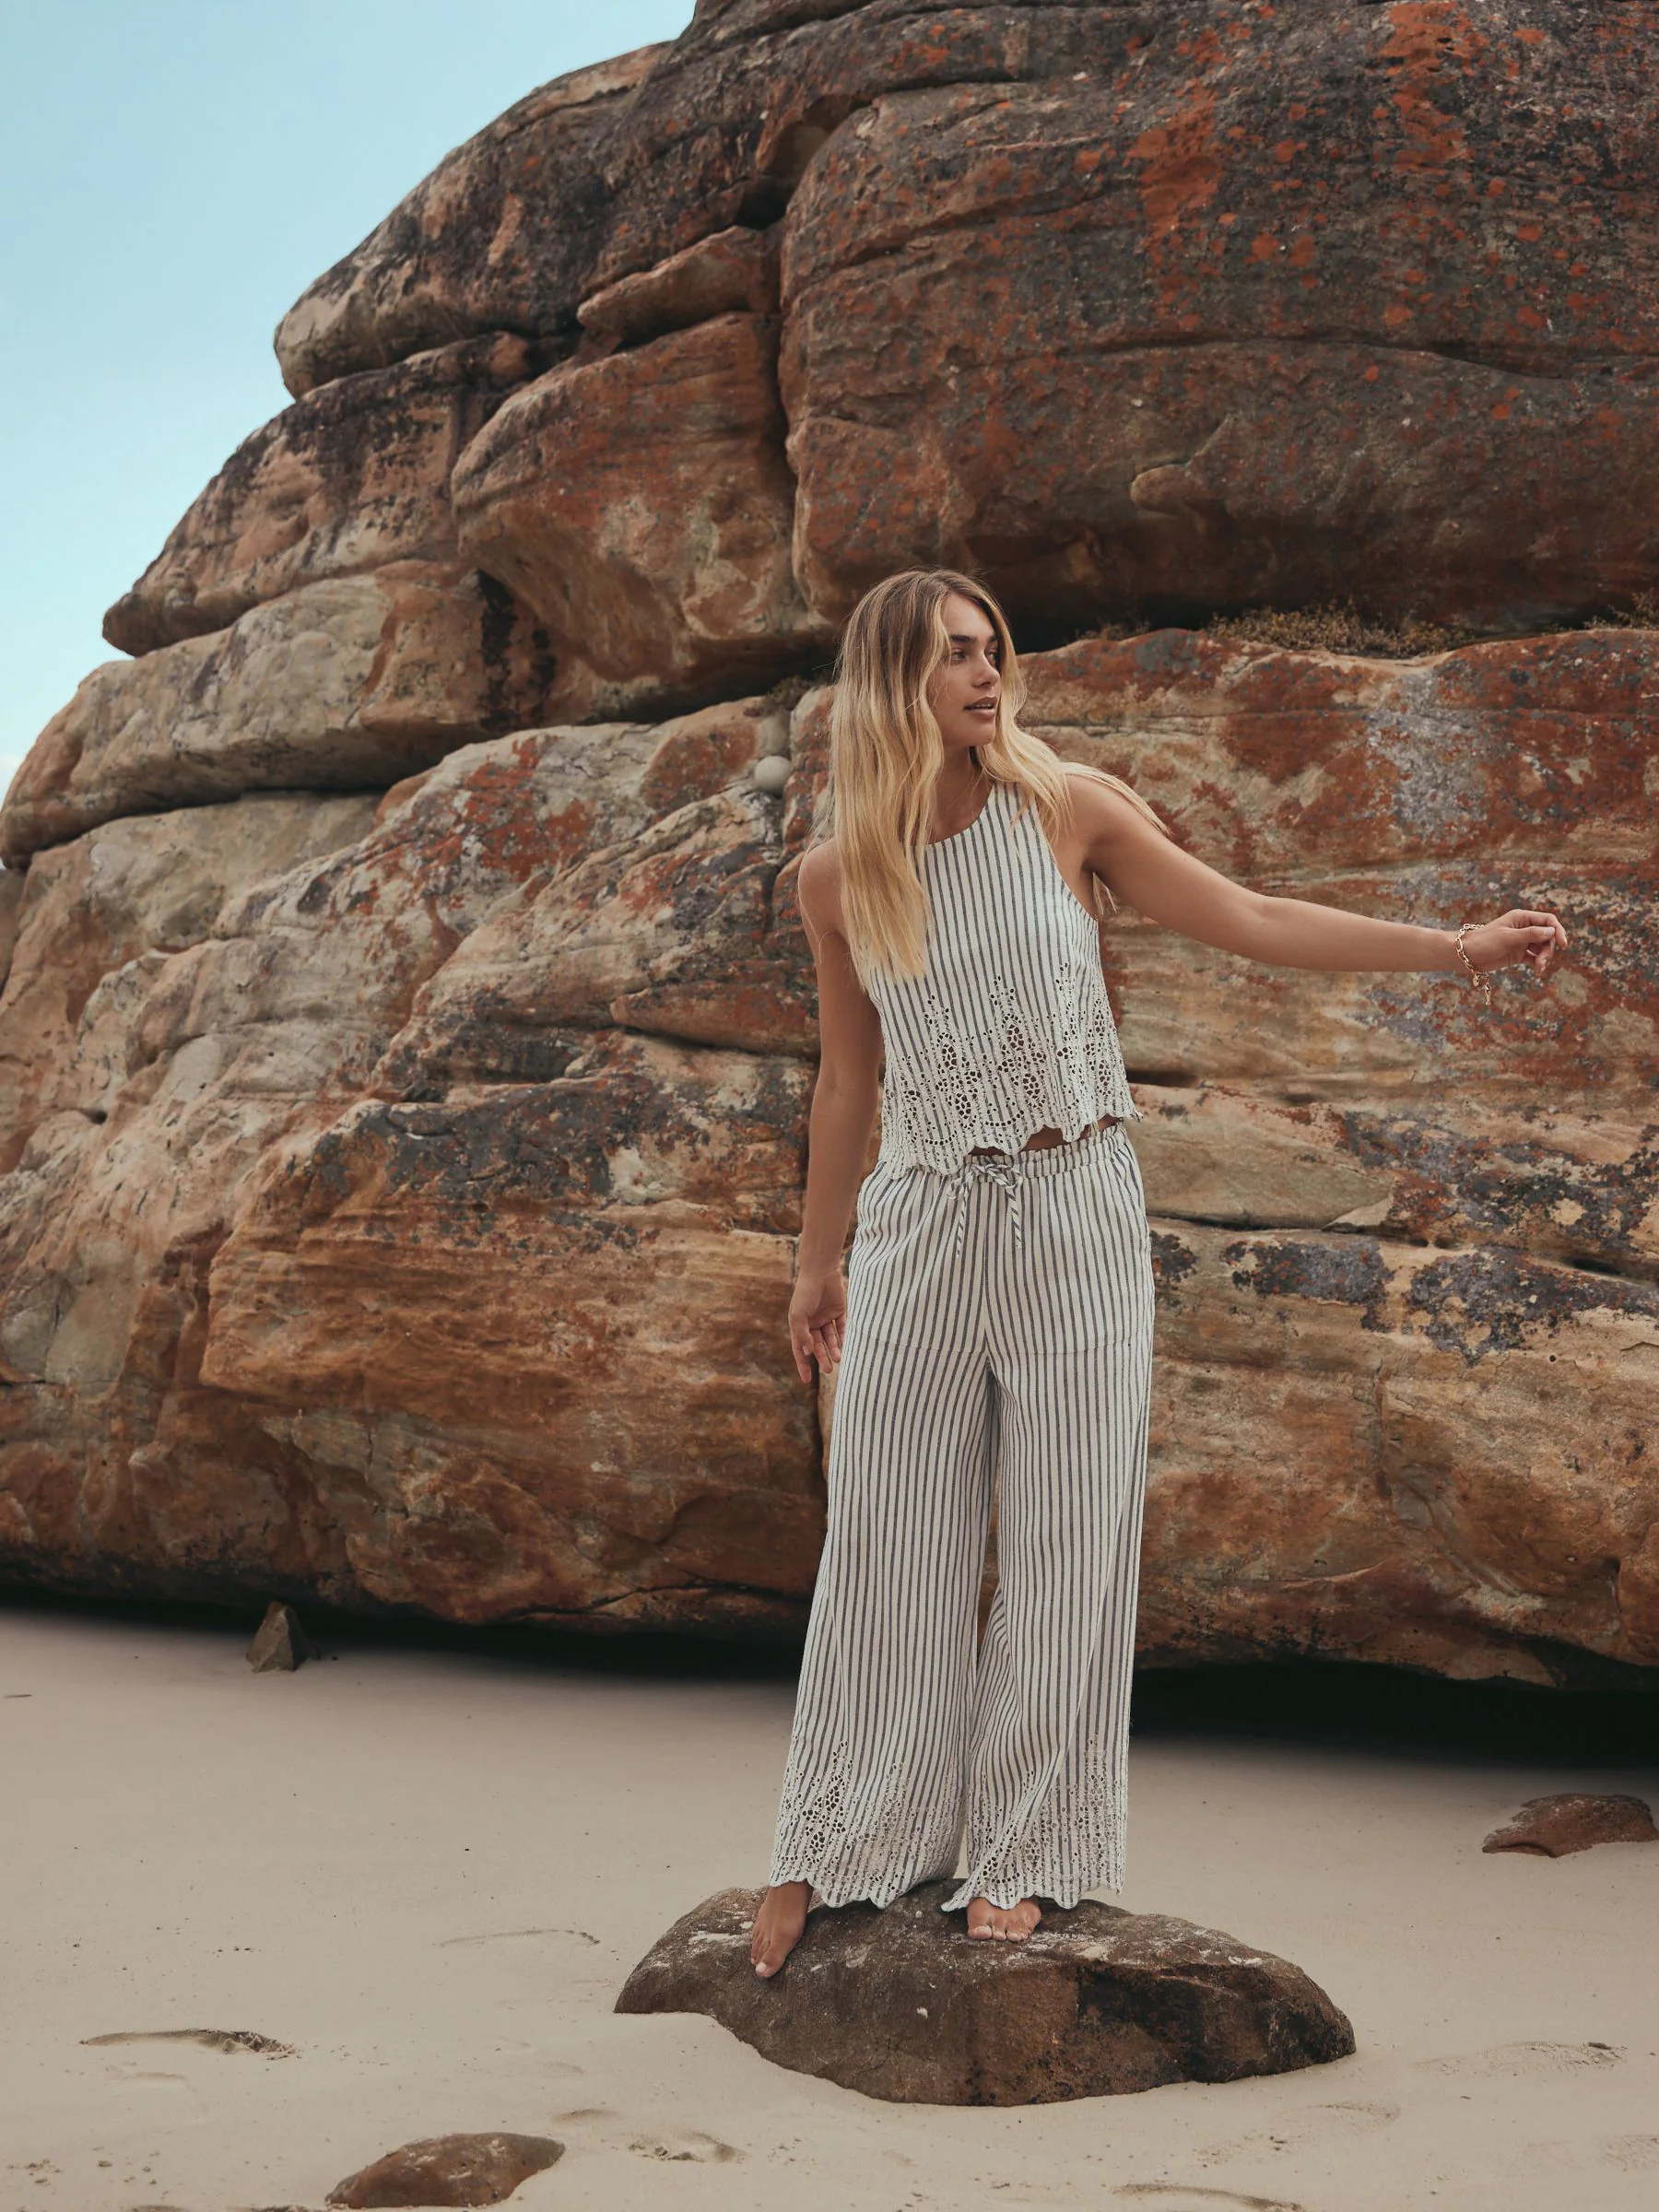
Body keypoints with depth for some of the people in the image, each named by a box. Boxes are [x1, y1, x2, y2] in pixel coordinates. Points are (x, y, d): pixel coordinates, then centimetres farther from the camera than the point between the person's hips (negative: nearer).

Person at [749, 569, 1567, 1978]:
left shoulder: (1068, 810, -1)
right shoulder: (837, 875, 2)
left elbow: (1245, 922, 1)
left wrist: (1453, 946, -4)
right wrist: (818, 1261, 18)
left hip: (1074, 1213, -1)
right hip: (922, 1220, 1)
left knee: (1063, 1539, 3)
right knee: (889, 1544, 5)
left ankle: (1027, 1857, 14)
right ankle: (834, 1853, 17)